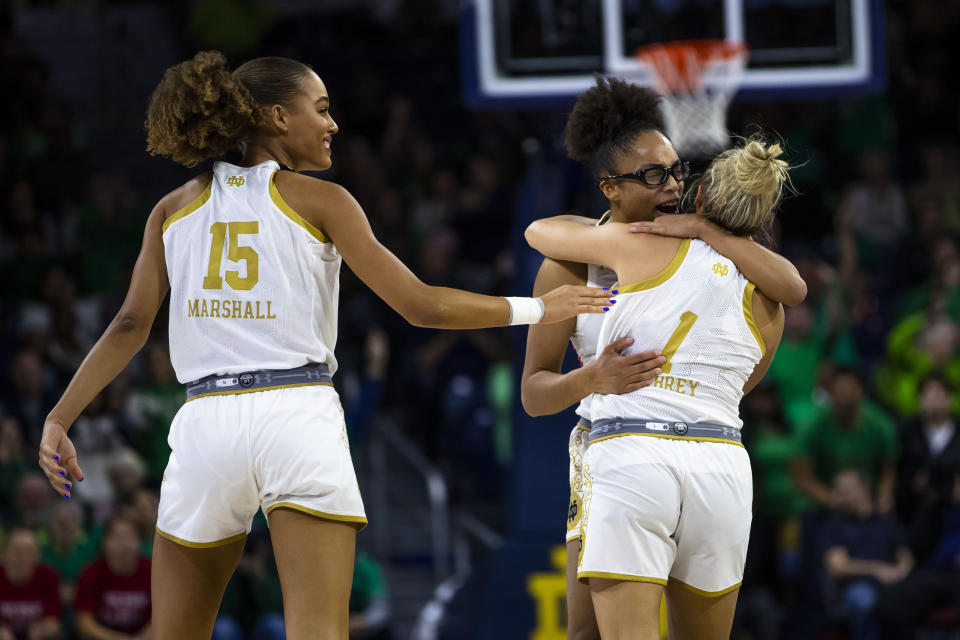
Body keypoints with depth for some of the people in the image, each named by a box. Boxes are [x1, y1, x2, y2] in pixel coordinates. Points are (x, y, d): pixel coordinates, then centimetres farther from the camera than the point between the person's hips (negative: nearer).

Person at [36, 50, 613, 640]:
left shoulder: (176, 209, 14)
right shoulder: (319, 201, 4)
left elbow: (130, 326, 7)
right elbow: (420, 305, 1)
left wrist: (60, 419, 10)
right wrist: (538, 309, 9)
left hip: (207, 420, 3)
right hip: (299, 419, -3)